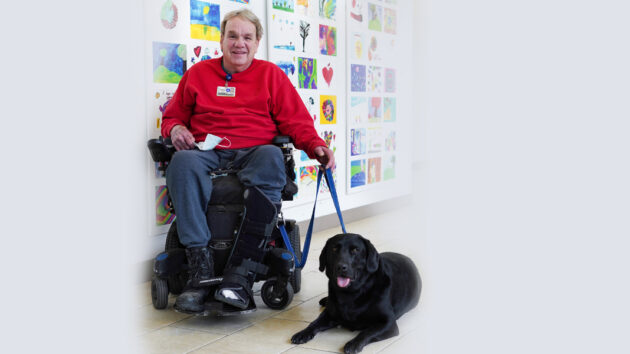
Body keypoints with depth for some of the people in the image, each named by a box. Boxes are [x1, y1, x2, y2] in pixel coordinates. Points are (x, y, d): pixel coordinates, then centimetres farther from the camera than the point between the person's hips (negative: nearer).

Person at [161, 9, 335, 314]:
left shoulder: (271, 74, 17)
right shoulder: (197, 73, 21)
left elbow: (296, 120, 10)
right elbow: (173, 116, 25)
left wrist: (315, 145, -10)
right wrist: (175, 129, 0)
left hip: (256, 152, -1)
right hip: (207, 152, 1)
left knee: (272, 157, -38)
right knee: (182, 162, -35)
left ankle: (241, 272, -44)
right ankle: (200, 269, -40)